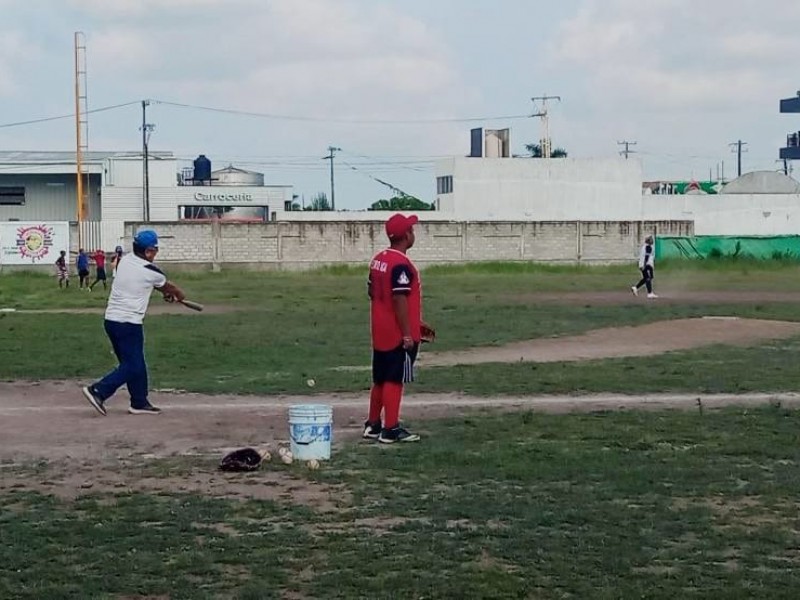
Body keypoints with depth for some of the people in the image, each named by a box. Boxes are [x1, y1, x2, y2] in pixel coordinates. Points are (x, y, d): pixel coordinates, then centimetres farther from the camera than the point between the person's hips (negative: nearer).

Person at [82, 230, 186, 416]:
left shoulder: (125, 260, 8)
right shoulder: (150, 271, -10)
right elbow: (169, 287, 12)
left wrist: (166, 292, 23)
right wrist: (180, 295, 31)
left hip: (111, 319, 8)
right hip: (129, 323, -8)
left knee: (136, 364, 15)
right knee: (131, 366, -2)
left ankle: (140, 402, 19)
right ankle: (98, 391, -12)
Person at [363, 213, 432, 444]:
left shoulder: (378, 259, 10)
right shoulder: (401, 264, -19)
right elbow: (399, 300, -22)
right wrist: (407, 335, -19)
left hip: (380, 333, 9)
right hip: (399, 335, -9)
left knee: (380, 379, 16)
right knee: (394, 380, -4)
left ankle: (372, 425, 23)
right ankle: (391, 429, -1)